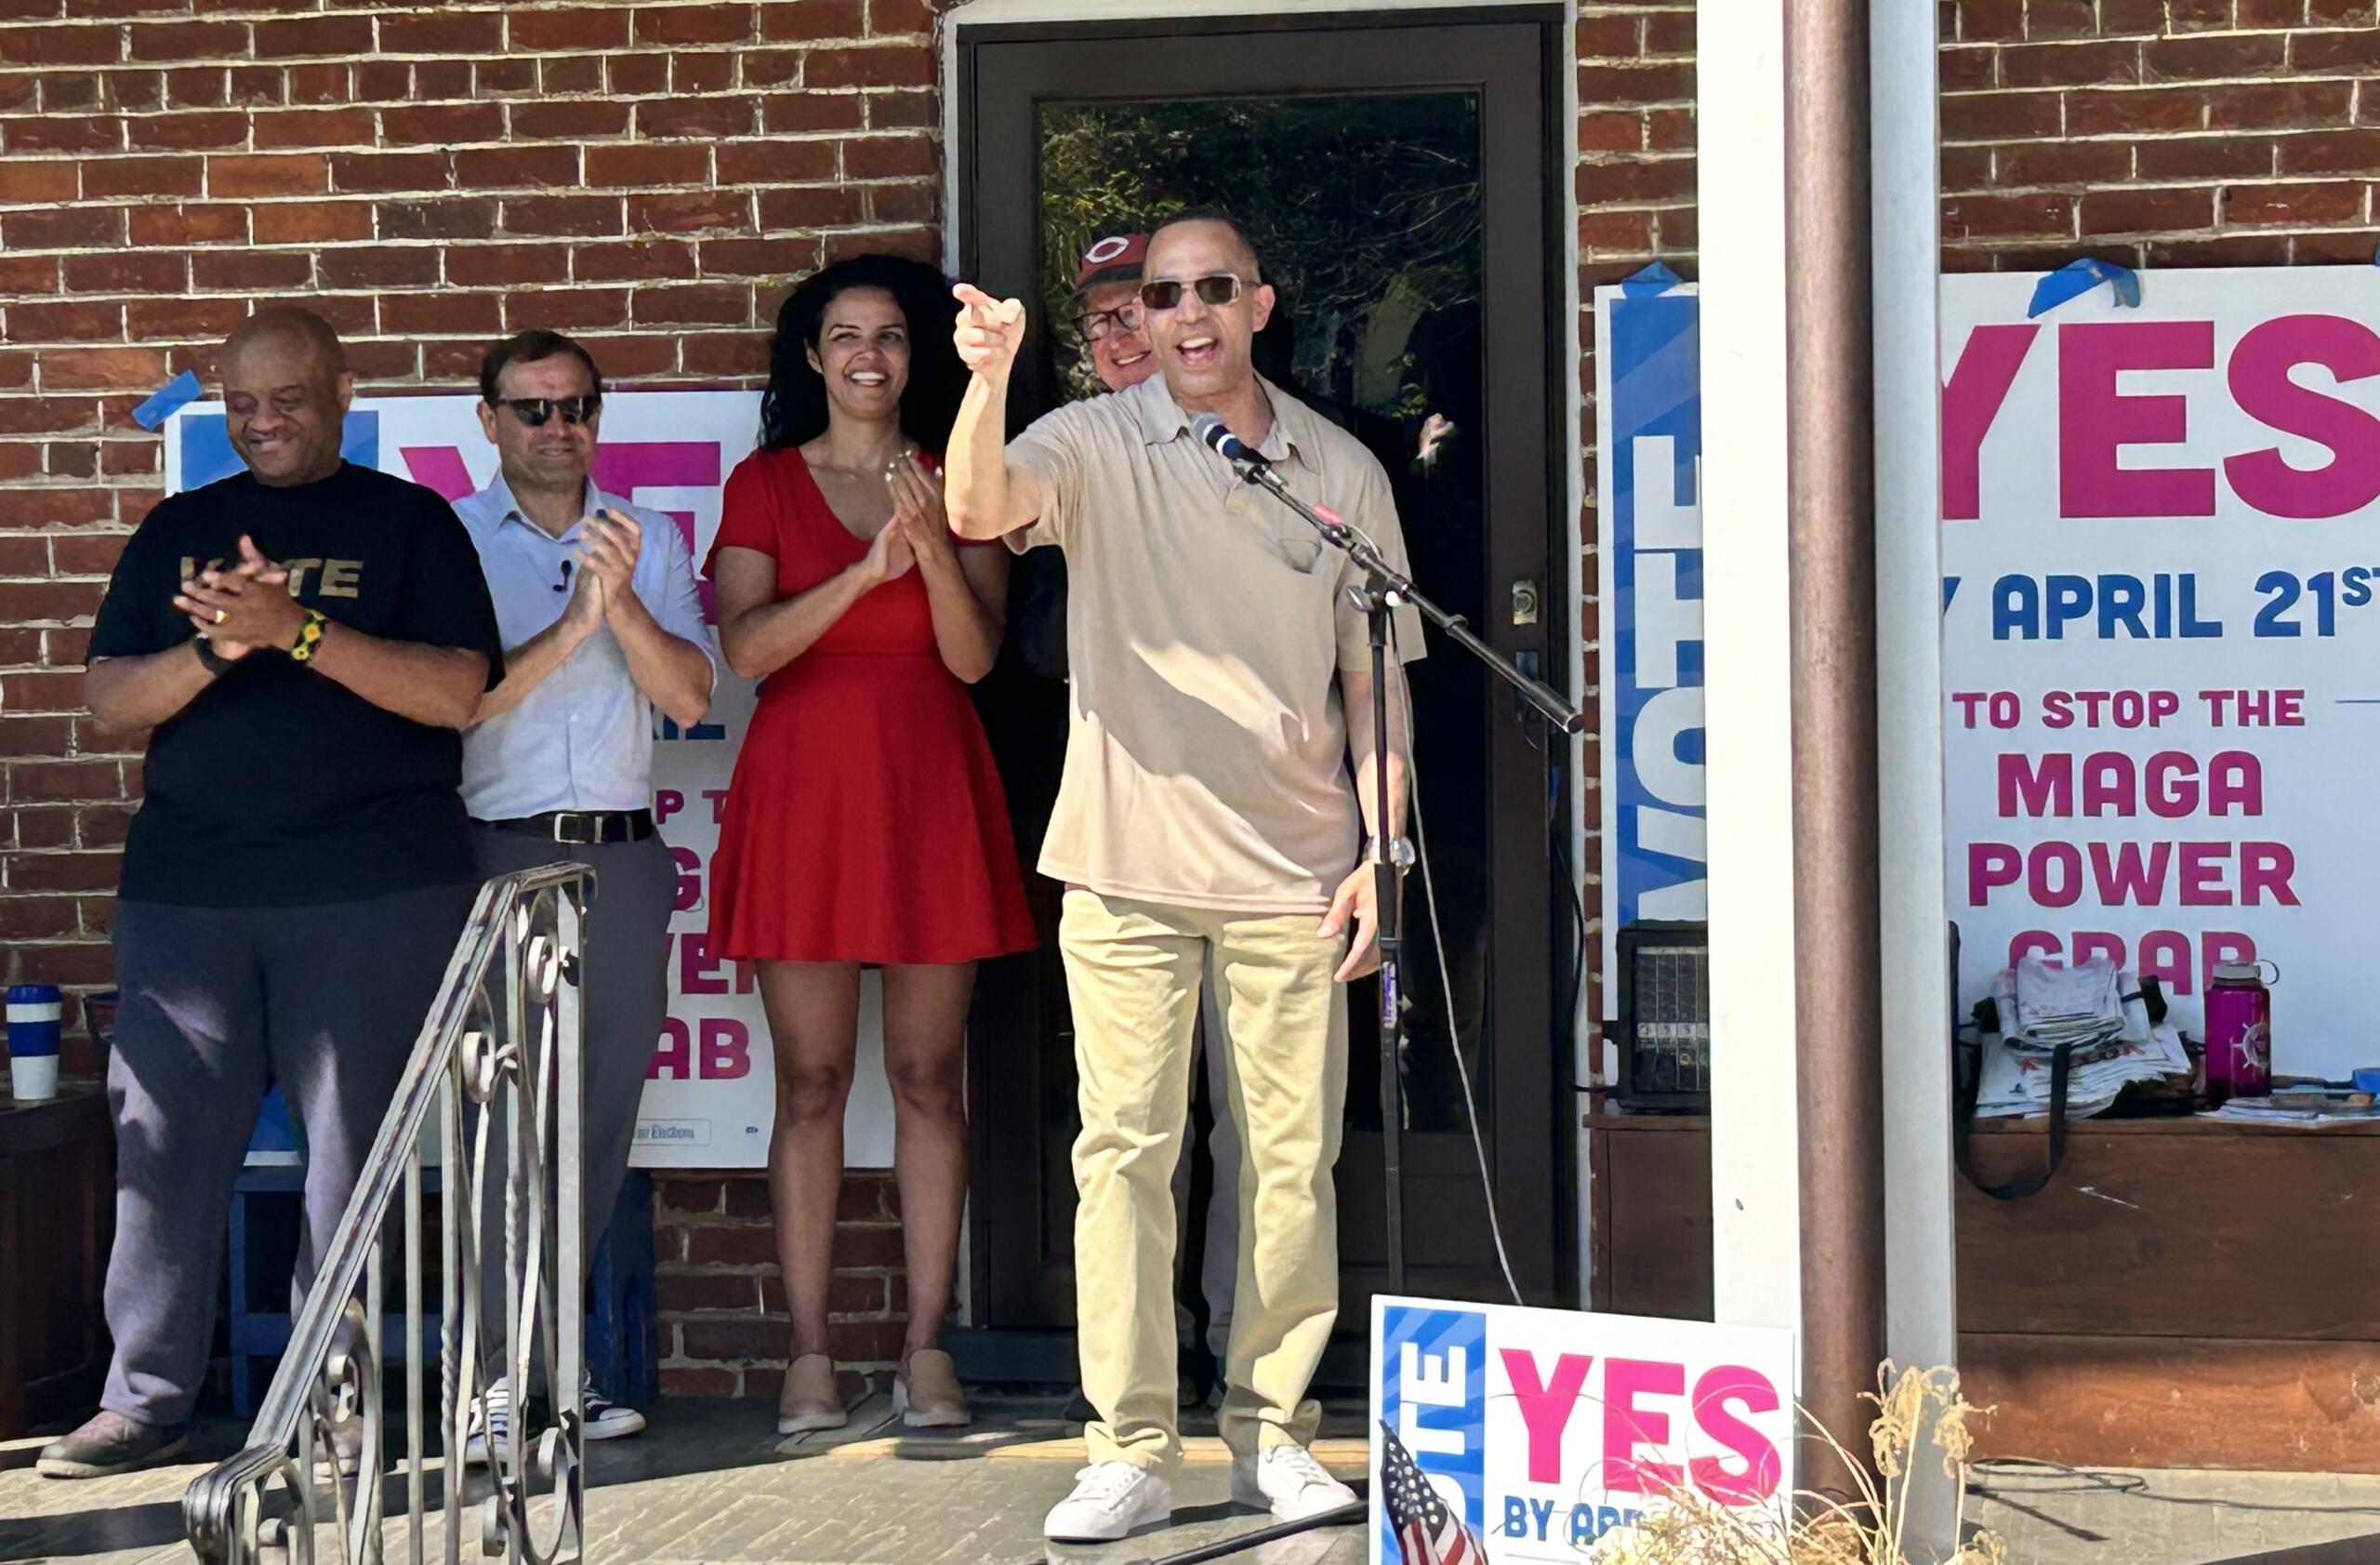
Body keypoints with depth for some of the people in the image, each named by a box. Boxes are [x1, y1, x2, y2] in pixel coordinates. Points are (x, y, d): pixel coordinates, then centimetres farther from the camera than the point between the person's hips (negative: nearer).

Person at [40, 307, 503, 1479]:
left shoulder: (407, 524, 6)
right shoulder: (179, 531, 15)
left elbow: (458, 692, -7)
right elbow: (109, 701, 9)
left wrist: (298, 629, -16)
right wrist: (215, 646, -10)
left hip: (369, 894, -3)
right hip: (187, 886, 3)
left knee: (353, 1141, 0)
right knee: (165, 1136, 1)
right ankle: (144, 1399, 9)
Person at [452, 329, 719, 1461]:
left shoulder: (649, 541, 12)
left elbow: (691, 696, 1)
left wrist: (622, 600, -14)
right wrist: (572, 627, -16)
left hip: (623, 858, 4)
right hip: (496, 850, -4)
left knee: (601, 1112, 6)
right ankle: (504, 1373, -6)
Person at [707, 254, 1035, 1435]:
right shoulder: (766, 484, 7)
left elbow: (974, 657, -2)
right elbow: (743, 647, -7)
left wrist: (933, 546, -19)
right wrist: (866, 570, -20)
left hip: (929, 795, 1)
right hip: (803, 794, -1)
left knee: (929, 1078, 1)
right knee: (811, 1083, -1)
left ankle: (926, 1349, 6)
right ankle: (809, 1355, 3)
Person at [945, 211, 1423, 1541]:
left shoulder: (1344, 472, 7)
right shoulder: (1096, 447, 1)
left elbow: (1375, 678, 11)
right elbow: (979, 509, -19)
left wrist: (1381, 849, 4)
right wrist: (989, 379, -38)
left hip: (1295, 873, 2)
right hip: (1130, 866, -1)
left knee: (1294, 1156, 5)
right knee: (1125, 1148, -2)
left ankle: (1275, 1430, 18)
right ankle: (1131, 1451, 4)